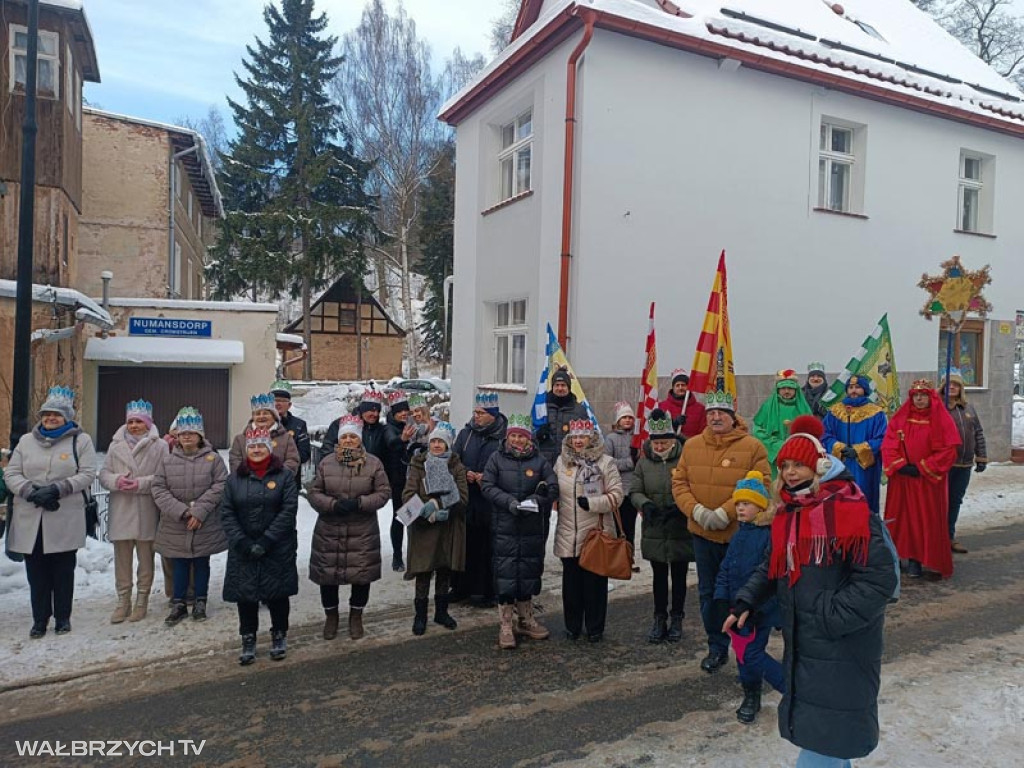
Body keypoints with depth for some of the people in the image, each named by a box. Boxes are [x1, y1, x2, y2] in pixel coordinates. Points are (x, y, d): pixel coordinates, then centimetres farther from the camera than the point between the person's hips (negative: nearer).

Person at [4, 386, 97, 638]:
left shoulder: (80, 440, 1)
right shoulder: (27, 440, 11)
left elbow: (87, 474, -6)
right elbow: (12, 473, 5)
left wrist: (57, 489, -18)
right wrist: (31, 492, -12)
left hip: (65, 520, -2)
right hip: (31, 518, 3)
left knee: (64, 570, 7)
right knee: (36, 571, 8)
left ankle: (63, 617, 22)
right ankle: (40, 618, 21)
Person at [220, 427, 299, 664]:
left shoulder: (285, 476, -3)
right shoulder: (235, 478, 6)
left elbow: (288, 510, -10)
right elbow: (226, 513, 1)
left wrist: (266, 541, -17)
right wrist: (242, 542, -12)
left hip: (278, 548, -2)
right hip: (243, 549, 2)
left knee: (278, 592, 6)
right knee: (245, 593, 6)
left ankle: (279, 635, 26)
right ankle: (248, 640, 23)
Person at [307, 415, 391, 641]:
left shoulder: (373, 463, -2)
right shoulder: (326, 463, 1)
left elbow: (383, 492, -3)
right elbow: (314, 493, 1)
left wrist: (360, 503, -17)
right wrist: (333, 504, -17)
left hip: (363, 532, -1)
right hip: (329, 531, 1)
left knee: (362, 575, 7)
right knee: (328, 574, 9)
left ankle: (356, 616, 31)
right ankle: (331, 615, 33)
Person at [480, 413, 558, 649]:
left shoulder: (539, 460, 3)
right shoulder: (497, 458, 1)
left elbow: (553, 488, 0)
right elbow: (487, 486, -4)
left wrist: (536, 499, -18)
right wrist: (508, 500, -18)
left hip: (533, 527, 2)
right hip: (504, 526, -2)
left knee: (529, 572, 12)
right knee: (505, 572, -2)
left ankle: (525, 619, 29)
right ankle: (505, 625, 9)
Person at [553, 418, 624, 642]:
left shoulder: (605, 462, -2)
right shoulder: (562, 461, 9)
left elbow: (616, 495, -6)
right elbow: (554, 489, 21)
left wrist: (591, 503, -15)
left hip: (597, 532, -3)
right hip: (568, 533, 3)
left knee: (595, 581, 4)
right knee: (571, 581, 10)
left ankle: (595, 628, 19)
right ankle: (572, 626, 26)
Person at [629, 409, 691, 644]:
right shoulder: (644, 462, -1)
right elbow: (634, 491, 1)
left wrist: (679, 507, -25)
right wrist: (645, 504, -18)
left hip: (681, 530, -2)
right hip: (654, 532, 3)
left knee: (679, 577, 12)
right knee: (659, 576, 15)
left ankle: (677, 620, 28)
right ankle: (660, 619, 27)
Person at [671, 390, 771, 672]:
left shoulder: (752, 446, -10)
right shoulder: (691, 445, 2)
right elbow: (679, 483, 3)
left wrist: (725, 513, -20)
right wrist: (696, 510, -13)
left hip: (739, 533, -4)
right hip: (702, 533, 4)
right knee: (708, 593, 14)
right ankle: (717, 647, 31)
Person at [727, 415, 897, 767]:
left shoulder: (848, 509, -18)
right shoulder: (788, 512, 6)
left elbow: (880, 578, -21)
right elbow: (772, 567, 17)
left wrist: (832, 618, -21)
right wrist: (746, 602, 3)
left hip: (842, 648, -7)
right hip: (802, 643, 7)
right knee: (807, 722, 20)